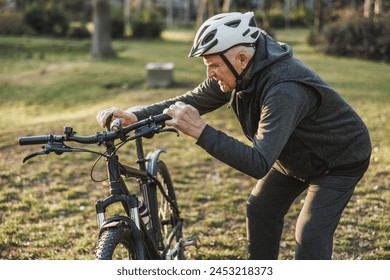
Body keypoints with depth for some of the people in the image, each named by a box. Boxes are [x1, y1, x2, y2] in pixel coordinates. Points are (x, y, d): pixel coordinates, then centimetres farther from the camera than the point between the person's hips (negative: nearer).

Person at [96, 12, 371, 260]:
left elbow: (259, 164, -46)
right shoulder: (236, 74, -16)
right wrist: (135, 116, -23)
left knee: (310, 236, -15)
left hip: (339, 161, -8)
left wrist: (201, 131, -52)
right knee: (260, 210, 13)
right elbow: (188, 101, -9)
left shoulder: (284, 90, -41)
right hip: (295, 155, 8)